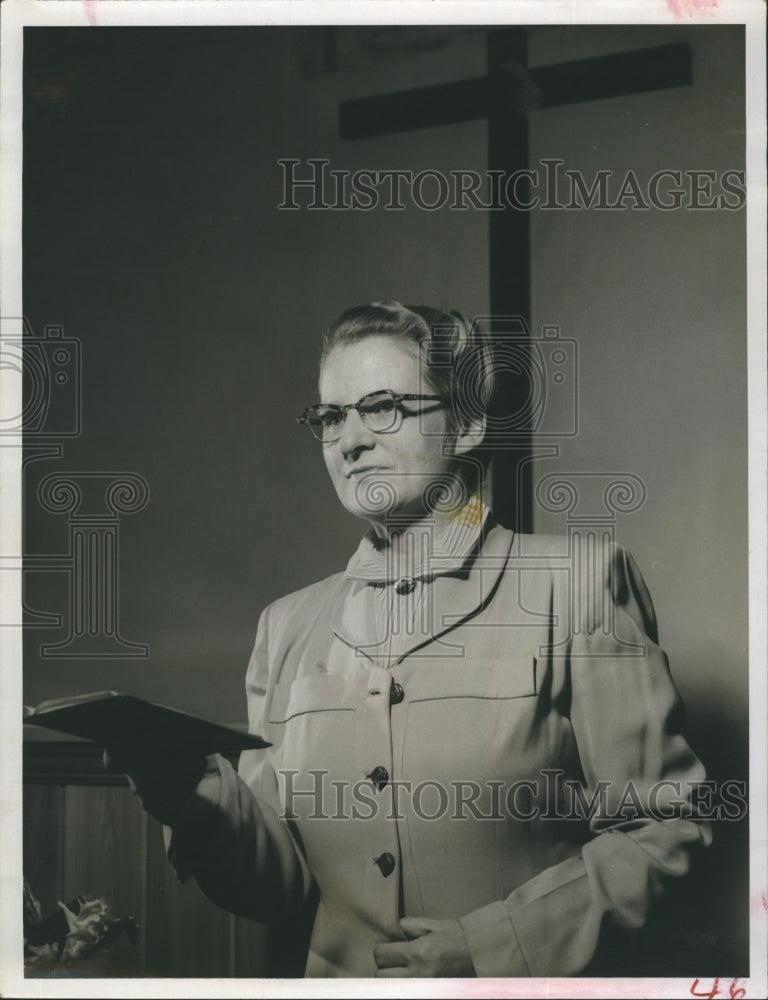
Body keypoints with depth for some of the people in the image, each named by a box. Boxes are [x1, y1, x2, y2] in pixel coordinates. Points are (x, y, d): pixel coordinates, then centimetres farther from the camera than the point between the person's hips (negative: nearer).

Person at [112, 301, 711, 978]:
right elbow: (280, 885, 9)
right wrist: (193, 799, -9)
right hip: (341, 976, 3)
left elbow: (663, 824, -2)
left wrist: (495, 946, -10)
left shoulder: (575, 586, -1)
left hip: (522, 984, -3)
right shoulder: (288, 626, 10)